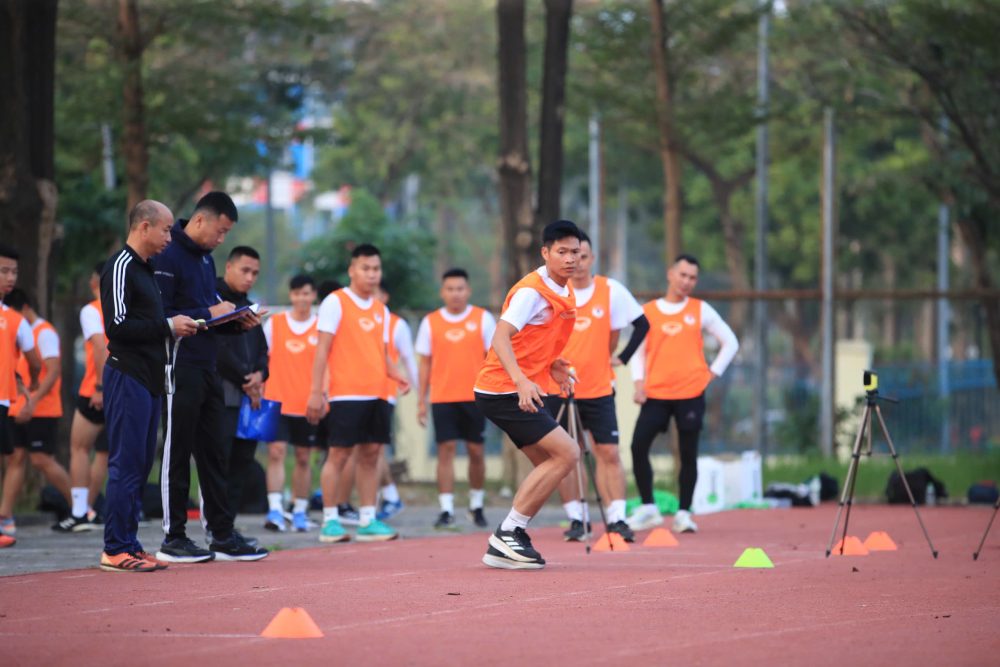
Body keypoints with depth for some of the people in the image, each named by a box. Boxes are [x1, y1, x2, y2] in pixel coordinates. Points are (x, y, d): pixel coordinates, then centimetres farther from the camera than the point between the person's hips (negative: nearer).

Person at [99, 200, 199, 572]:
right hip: (127, 377, -10)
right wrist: (167, 326, -15)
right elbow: (118, 325, -18)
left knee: (140, 465, 9)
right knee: (126, 464, -9)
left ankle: (129, 544, 13)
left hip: (149, 379, 10)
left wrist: (176, 328, 8)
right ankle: (115, 550, -7)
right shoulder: (120, 267, -10)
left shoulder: (144, 269, 20)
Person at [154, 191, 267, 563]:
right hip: (180, 369, -9)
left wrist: (236, 323, 6)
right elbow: (160, 316, -19)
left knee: (215, 452, 10)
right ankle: (173, 539, 4)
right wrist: (208, 314, -17)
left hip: (207, 370, 9)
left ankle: (222, 535, 14)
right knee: (177, 454, -2)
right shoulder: (169, 256, -12)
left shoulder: (205, 259, 17)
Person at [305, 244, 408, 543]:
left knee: (370, 454, 6)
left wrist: (395, 374, 2)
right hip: (346, 394, -6)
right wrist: (316, 392, -12)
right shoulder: (335, 303, -4)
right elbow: (322, 350, -7)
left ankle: (367, 521, 10)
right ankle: (330, 521, -1)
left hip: (376, 395, 6)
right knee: (339, 454, -6)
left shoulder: (380, 310, 15)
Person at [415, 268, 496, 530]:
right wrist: (421, 401, 5)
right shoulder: (430, 322, 5)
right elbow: (425, 363, 9)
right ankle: (446, 511, -9)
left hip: (475, 397, 0)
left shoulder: (483, 319, 2)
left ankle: (477, 506, 22)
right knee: (446, 449, -8)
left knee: (476, 450, 4)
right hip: (442, 398, 0)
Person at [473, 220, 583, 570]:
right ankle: (508, 532, -10)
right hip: (503, 391, -10)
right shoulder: (531, 291, -16)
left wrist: (550, 365, 10)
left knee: (551, 464, 9)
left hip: (522, 392, 10)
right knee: (567, 453, -15)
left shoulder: (564, 293, 12)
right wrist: (521, 381, -39)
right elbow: (500, 338, -26)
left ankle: (504, 544, 11)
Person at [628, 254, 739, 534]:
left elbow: (730, 342, 11)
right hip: (656, 394, 1)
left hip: (691, 393, -1)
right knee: (638, 446, -10)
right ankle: (648, 508, 3)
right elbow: (639, 351, 12)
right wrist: (639, 382, -2)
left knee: (688, 453, -1)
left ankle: (684, 513, 8)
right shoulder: (648, 312, 7)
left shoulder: (700, 310, 6)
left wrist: (712, 373, 3)